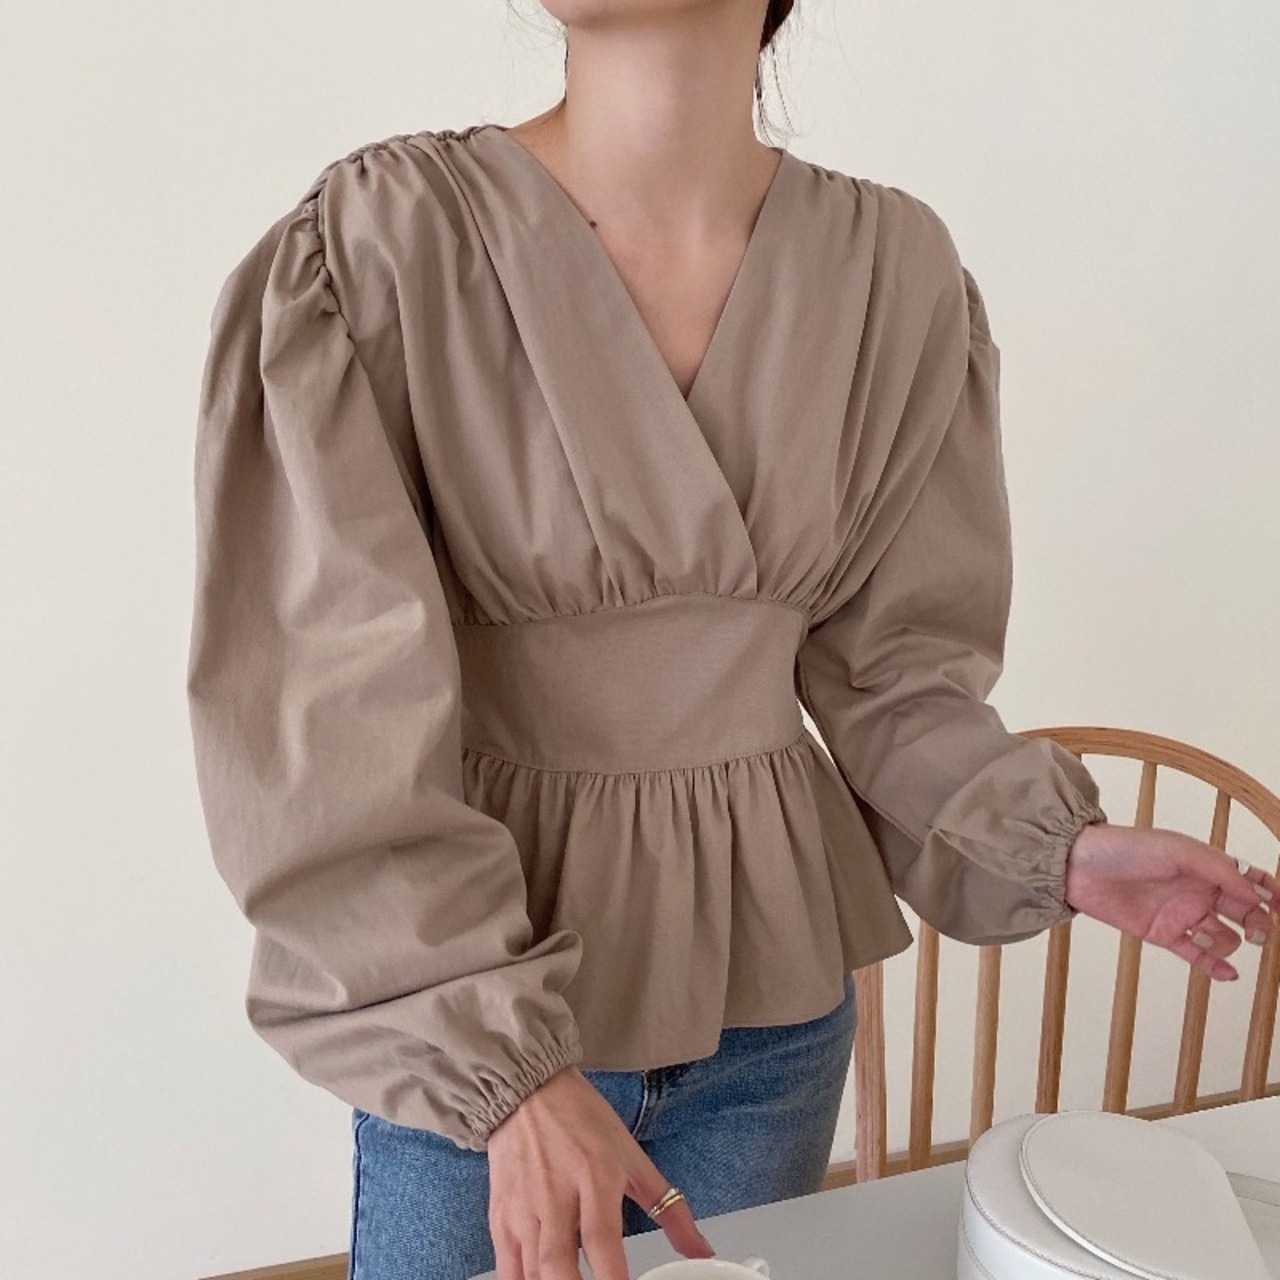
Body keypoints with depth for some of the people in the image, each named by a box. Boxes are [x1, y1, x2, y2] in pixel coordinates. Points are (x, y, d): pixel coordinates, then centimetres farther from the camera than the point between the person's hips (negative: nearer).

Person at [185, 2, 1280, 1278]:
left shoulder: (898, 270, -5)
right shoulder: (381, 238, -15)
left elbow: (890, 656, 3)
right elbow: (333, 714, -17)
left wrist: (1053, 842, -11)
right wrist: (504, 1066, -22)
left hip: (773, 1004, 3)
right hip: (473, 997, -2)